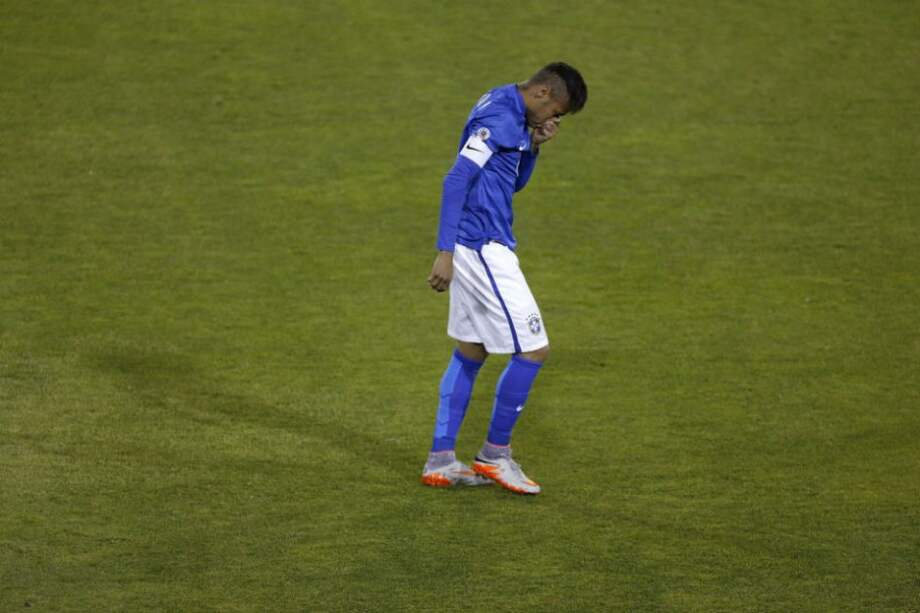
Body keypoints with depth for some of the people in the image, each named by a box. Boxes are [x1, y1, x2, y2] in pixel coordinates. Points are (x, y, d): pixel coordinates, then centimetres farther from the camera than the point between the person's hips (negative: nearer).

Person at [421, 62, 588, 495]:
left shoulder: (512, 116, 15)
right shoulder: (499, 118, -17)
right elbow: (456, 180, -23)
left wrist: (534, 146, 5)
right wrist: (445, 252, -27)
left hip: (477, 247, 11)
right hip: (484, 248, -11)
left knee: (470, 352, 15)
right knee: (532, 350, -5)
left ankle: (440, 460, 19)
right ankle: (495, 455, 5)